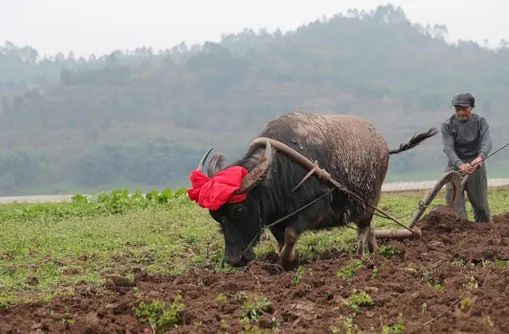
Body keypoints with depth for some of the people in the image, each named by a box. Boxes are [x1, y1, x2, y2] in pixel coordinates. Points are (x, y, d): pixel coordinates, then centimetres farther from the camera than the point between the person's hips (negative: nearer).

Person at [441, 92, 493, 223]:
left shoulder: (480, 121, -3)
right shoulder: (448, 125, -6)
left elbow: (487, 141, -21)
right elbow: (448, 148, -20)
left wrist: (480, 157, -43)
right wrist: (460, 164, -40)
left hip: (476, 164, 0)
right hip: (455, 165, 0)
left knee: (480, 203, 8)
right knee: (454, 201, -8)